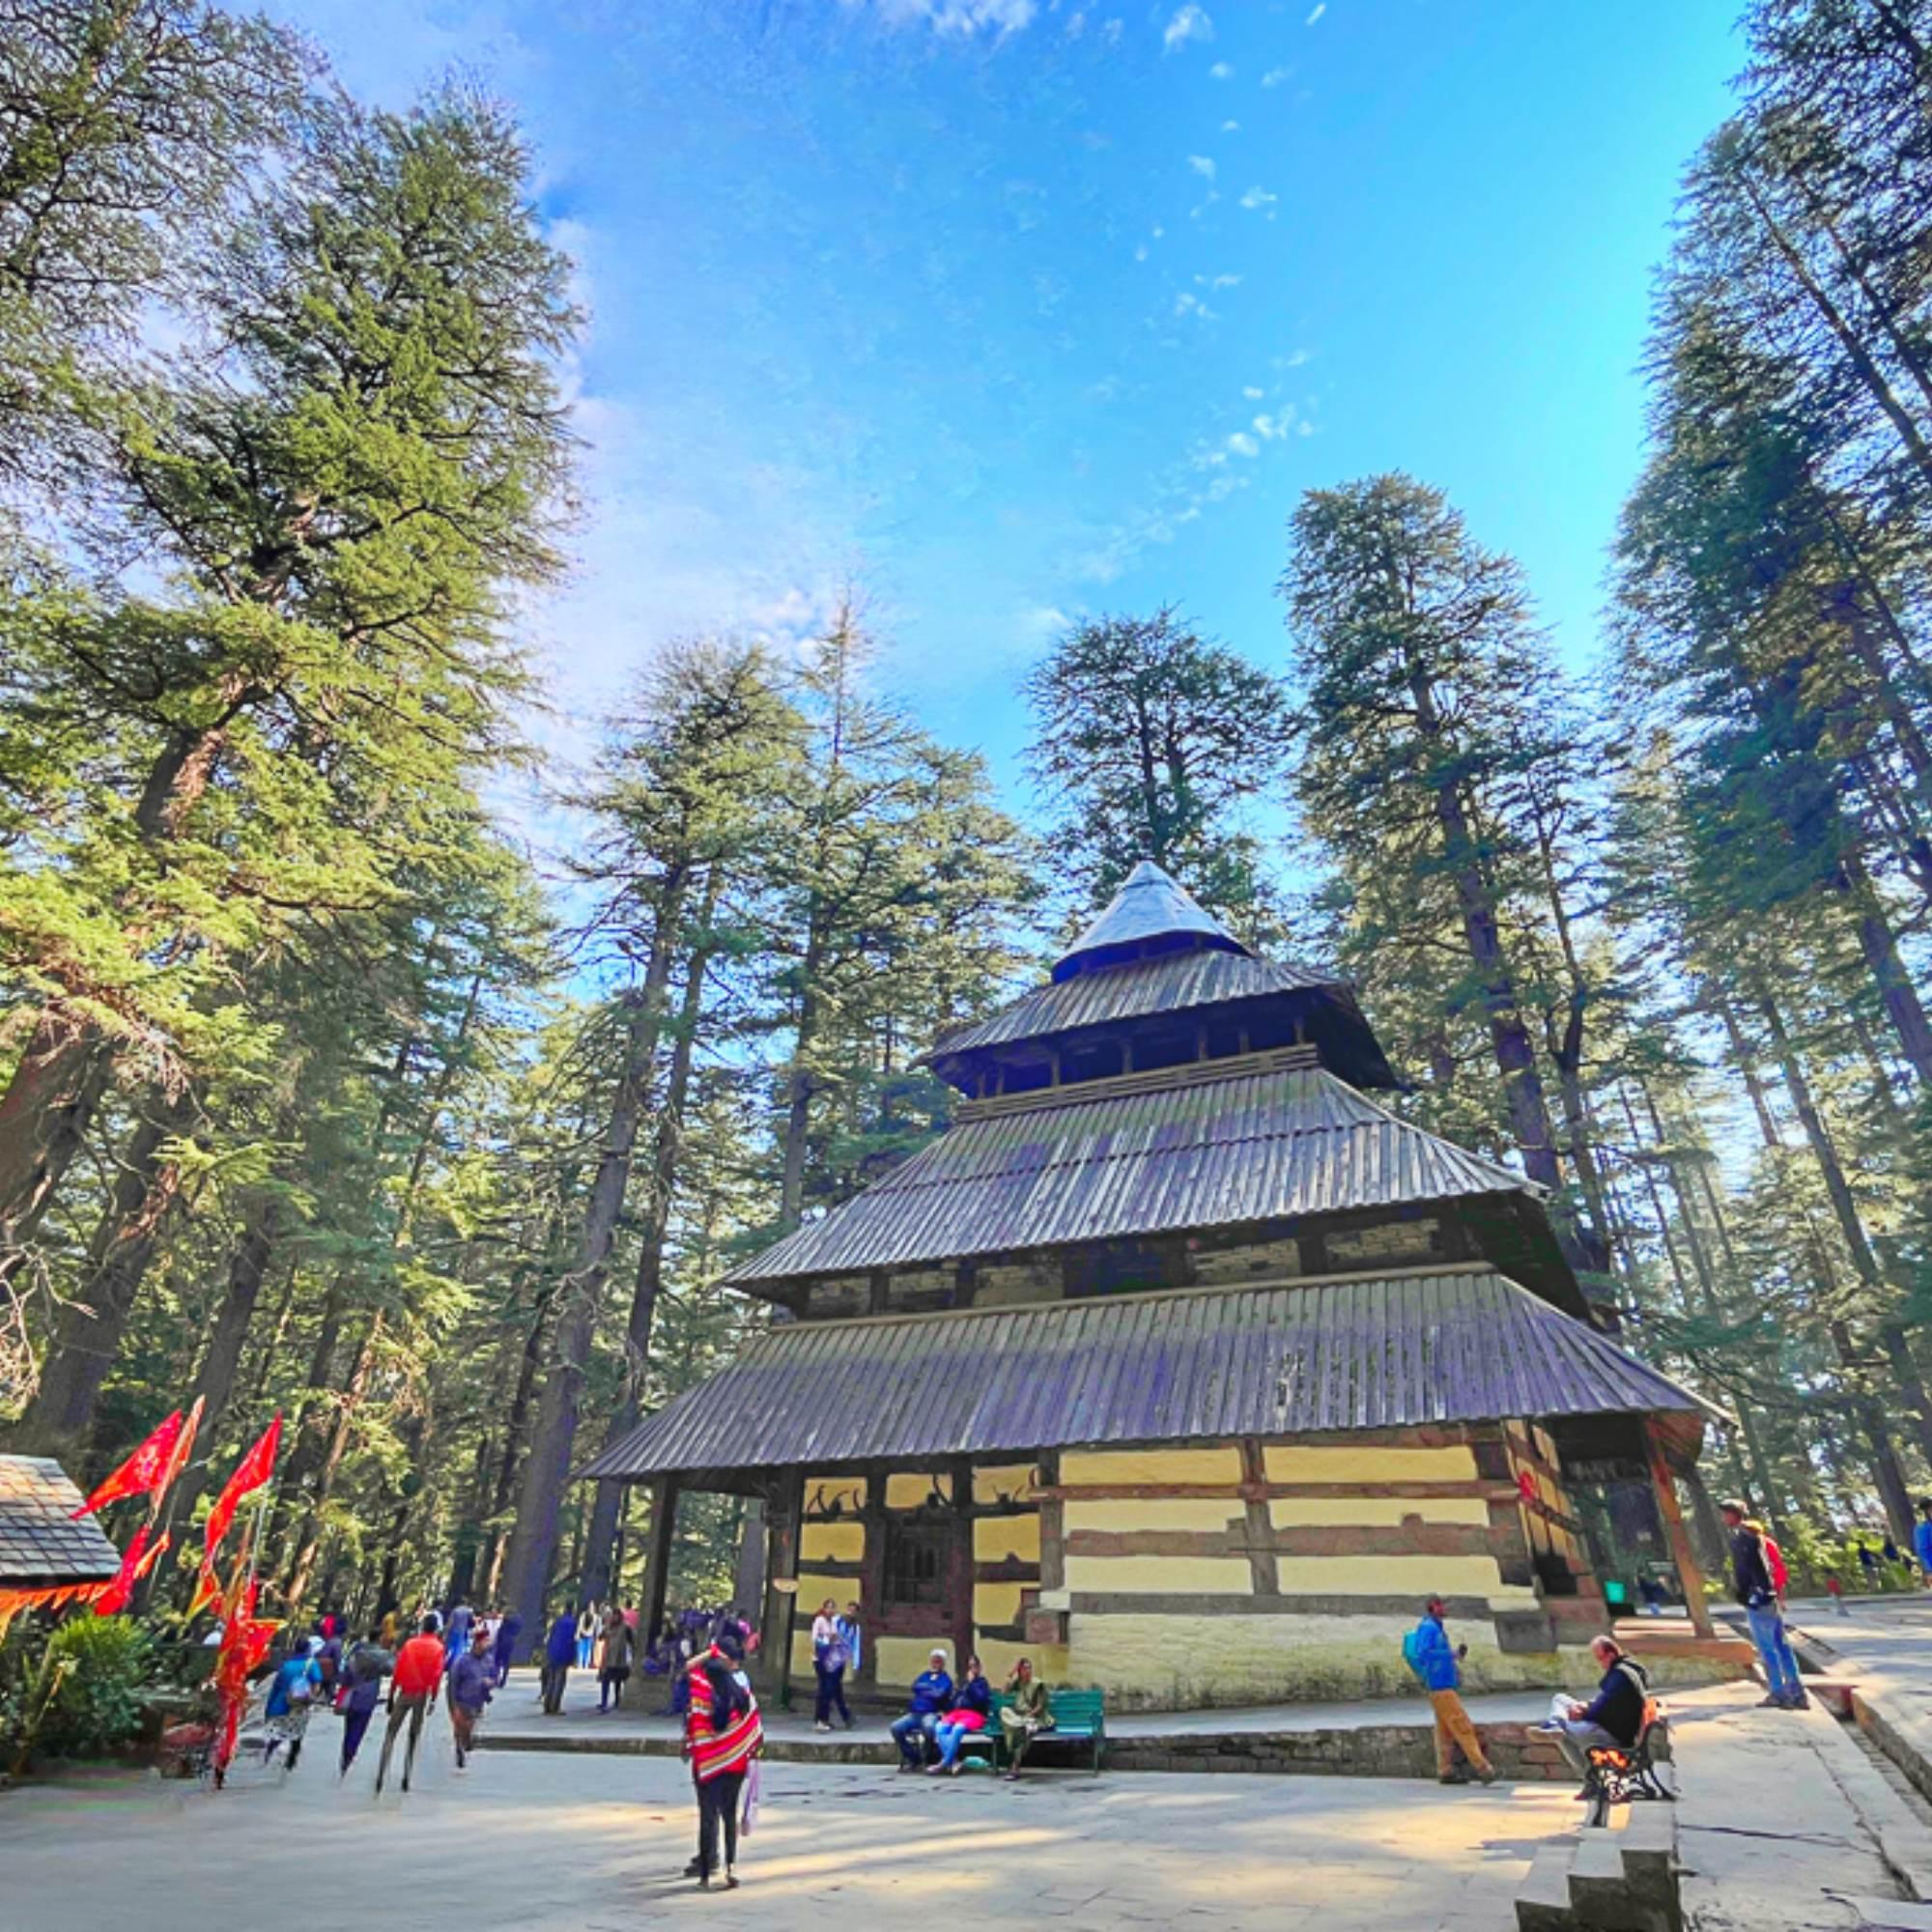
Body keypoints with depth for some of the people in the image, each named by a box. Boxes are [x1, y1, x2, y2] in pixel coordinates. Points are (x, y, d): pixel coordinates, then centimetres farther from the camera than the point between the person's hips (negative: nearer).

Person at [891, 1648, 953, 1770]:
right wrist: (931, 1688, 2)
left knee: (928, 1727, -40)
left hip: (931, 1714, -5)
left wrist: (924, 1691, 3)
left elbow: (940, 1694, -8)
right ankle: (912, 1758, -4)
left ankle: (927, 1759, -15)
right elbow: (915, 1687, 6)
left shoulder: (945, 1679, 8)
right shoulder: (924, 1676, 23)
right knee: (896, 1727, -21)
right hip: (914, 1714, 5)